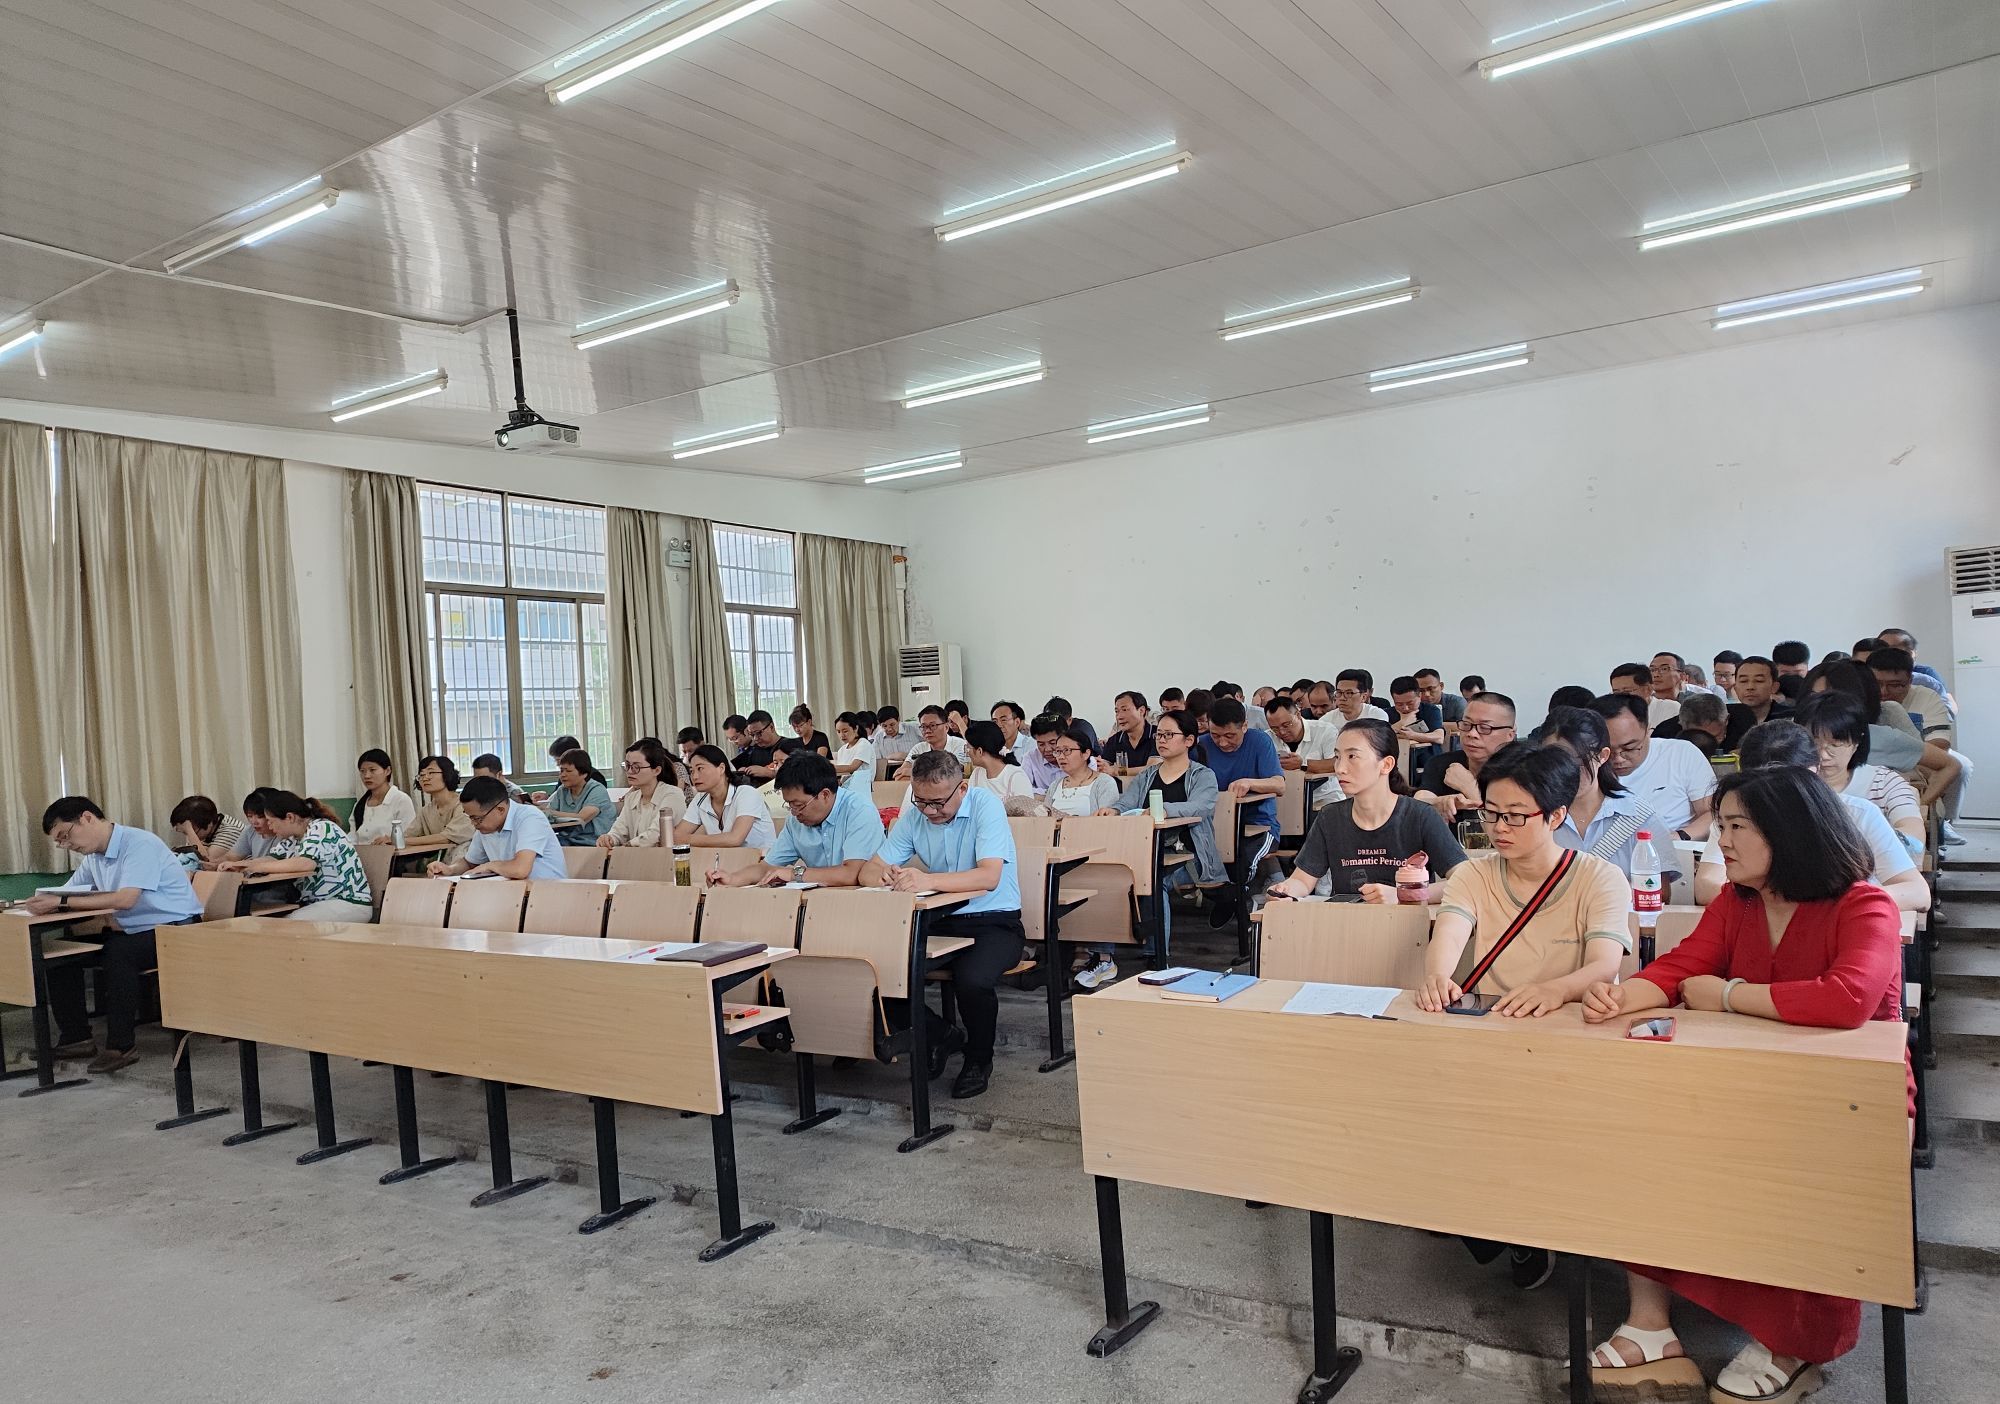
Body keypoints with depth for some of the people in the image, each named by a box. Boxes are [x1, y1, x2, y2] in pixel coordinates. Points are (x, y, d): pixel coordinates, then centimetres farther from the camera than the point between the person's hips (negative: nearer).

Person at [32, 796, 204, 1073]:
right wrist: (44, 902, -13)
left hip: (174, 928, -9)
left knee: (116, 954, -33)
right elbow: (65, 893, 10)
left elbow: (126, 899, -29)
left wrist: (61, 902, -27)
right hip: (130, 931, 9)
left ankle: (121, 1046, -22)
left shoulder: (139, 844, -18)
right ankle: (76, 1038, 8)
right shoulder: (94, 856, 11)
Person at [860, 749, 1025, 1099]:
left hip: (994, 922, -5)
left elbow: (989, 876, -28)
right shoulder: (913, 817, 1)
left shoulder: (986, 807, -15)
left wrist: (928, 880, -41)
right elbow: (868, 871, 0)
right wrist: (884, 875, -26)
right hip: (941, 921, 5)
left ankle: (979, 1058, 1)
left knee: (971, 979, -34)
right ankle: (941, 1037, 10)